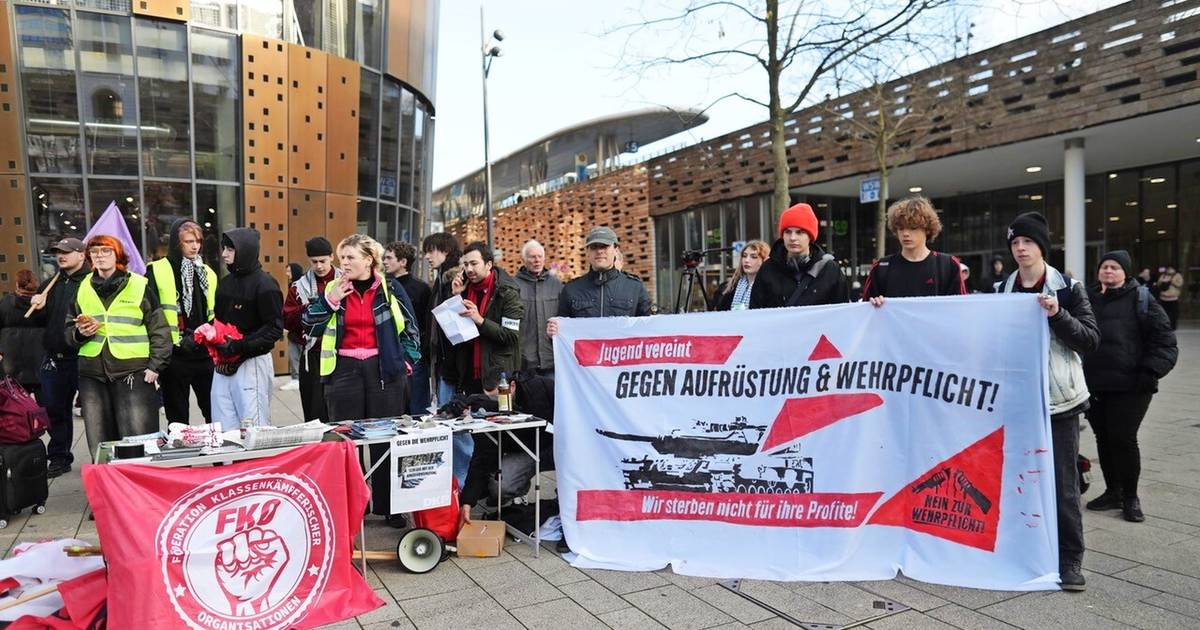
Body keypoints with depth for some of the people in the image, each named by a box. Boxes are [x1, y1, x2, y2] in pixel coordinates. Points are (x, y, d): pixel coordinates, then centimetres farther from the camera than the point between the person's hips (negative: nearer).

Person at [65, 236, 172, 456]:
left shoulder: (139, 285, 1)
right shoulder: (83, 289, 13)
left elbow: (159, 329, -1)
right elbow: (69, 329, 21)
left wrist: (155, 366, -8)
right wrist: (80, 333, -3)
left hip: (134, 373, -4)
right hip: (92, 374, 4)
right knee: (99, 443, 8)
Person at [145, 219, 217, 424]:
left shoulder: (208, 273, 13)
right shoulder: (157, 271, -2)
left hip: (205, 354, 3)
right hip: (174, 355, -3)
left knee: (215, 414, 7)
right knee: (178, 420, 8)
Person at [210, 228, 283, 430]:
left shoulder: (264, 284, -10)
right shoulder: (225, 282, 13)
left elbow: (275, 328, -15)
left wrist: (239, 346, -22)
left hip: (252, 363, -7)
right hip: (223, 364, 7)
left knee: (255, 429, -1)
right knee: (223, 430, 11)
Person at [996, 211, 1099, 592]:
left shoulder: (1067, 288, -1)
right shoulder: (1002, 291, 8)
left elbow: (1091, 341, -6)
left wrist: (1057, 315, -19)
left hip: (1058, 399, -3)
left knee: (1062, 482, 0)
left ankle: (1070, 558, 12)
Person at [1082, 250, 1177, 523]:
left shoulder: (1141, 299, -2)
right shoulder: (1088, 299, 10)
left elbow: (1164, 340, -4)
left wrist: (1152, 370, -15)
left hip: (1129, 386, -4)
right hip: (1093, 384, 4)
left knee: (1123, 439, -3)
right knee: (1103, 439, 11)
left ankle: (1130, 497, 15)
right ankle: (1113, 492, 25)